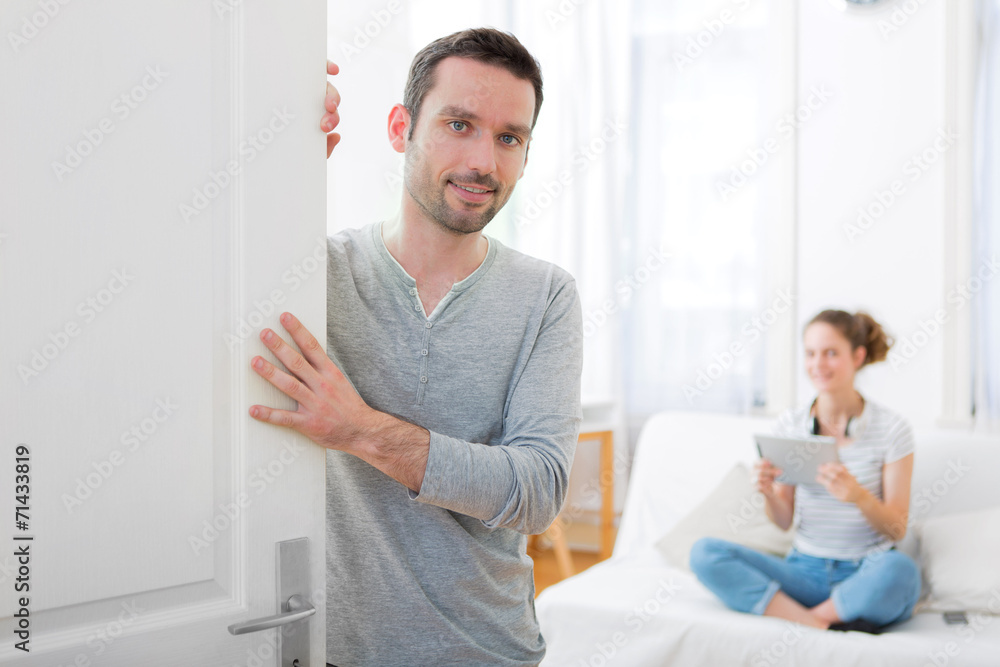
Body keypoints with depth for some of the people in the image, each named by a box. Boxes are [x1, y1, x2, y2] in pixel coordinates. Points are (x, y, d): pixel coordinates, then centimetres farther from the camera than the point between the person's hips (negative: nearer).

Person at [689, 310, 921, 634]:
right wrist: (769, 493, -16)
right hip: (805, 569, 3)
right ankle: (824, 627, -26)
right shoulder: (790, 425, 5)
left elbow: (897, 529, -4)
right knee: (704, 552, -20)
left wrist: (859, 496, -24)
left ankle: (807, 618, -15)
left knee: (899, 569, -39)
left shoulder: (891, 428, -4)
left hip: (865, 577, -3)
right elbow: (783, 521, 7)